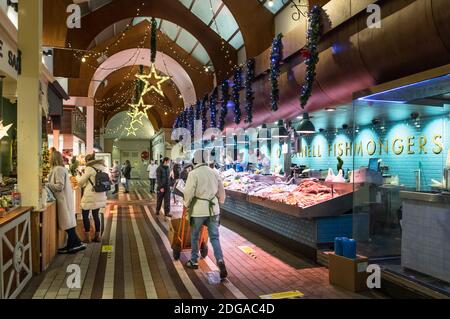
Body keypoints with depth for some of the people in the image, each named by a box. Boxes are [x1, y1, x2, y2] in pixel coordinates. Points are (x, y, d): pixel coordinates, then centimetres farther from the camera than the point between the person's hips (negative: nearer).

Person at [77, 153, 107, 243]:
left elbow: (81, 182, -4)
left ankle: (87, 237, 8)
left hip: (90, 196, -6)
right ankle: (98, 236, 17)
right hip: (100, 196, 6)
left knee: (85, 215, 6)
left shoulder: (89, 169, -12)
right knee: (96, 215, 14)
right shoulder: (102, 168, 7)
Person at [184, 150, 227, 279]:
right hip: (213, 209, 4)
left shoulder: (193, 174, -13)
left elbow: (188, 192, -14)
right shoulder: (214, 172, 3)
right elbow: (221, 190, 10)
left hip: (198, 210, -4)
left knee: (195, 237, 16)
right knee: (215, 237, 10)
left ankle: (194, 261, 28)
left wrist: (187, 205, 4)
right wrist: (220, 202, 27)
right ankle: (220, 261, -8)